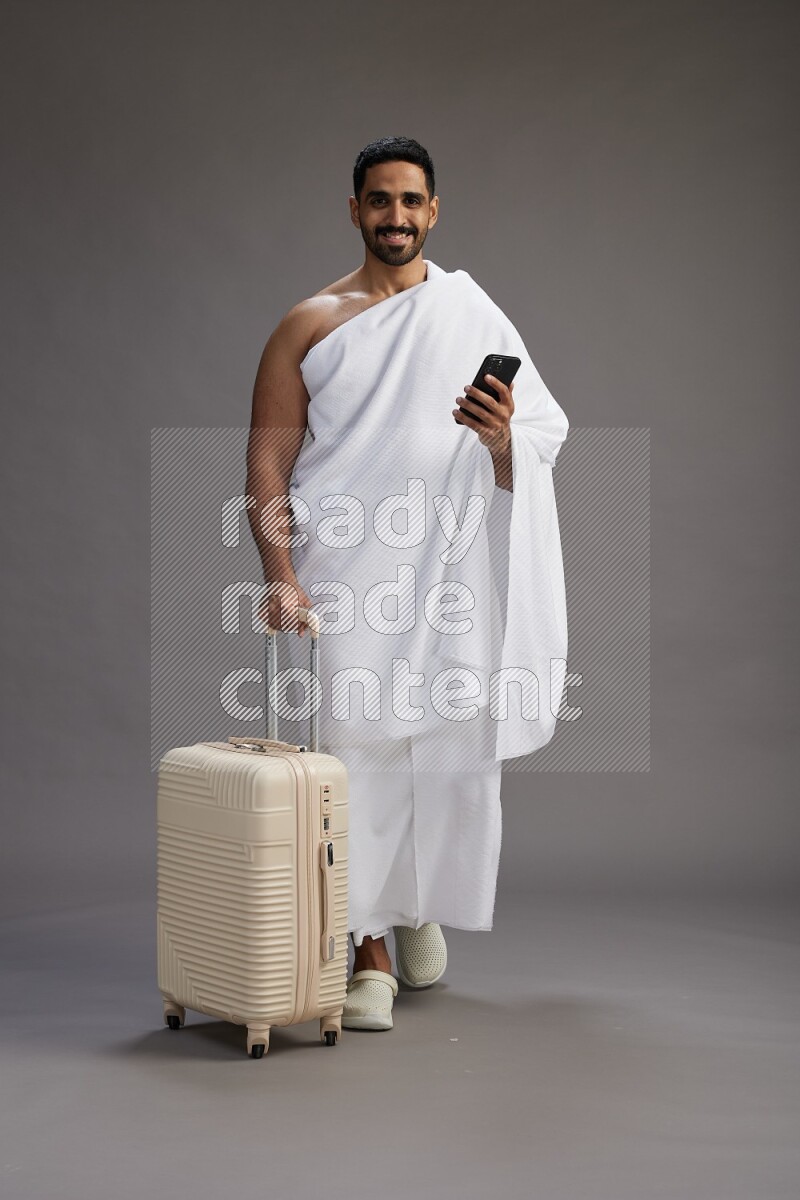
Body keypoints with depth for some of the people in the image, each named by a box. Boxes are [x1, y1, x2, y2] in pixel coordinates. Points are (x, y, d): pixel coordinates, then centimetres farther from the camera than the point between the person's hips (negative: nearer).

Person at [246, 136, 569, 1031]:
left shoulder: (474, 317, 11)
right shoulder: (310, 325, 7)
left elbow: (543, 443, 8)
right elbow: (267, 462, 2)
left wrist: (502, 439, -16)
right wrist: (281, 576, -10)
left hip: (449, 569, 2)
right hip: (346, 568, -1)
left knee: (452, 746, 5)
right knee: (359, 746, -7)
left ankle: (422, 905, 32)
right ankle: (370, 954, 3)